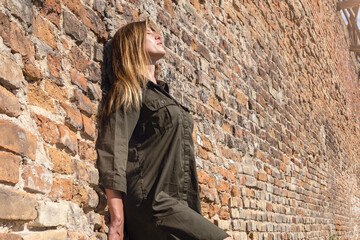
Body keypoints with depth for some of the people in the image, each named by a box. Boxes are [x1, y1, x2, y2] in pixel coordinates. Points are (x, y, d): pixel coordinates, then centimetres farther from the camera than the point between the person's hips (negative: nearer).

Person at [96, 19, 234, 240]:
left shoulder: (163, 95, 26)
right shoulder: (131, 91, 0)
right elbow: (112, 153, -11)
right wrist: (117, 220, -19)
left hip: (176, 202, 8)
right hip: (152, 202, -7)